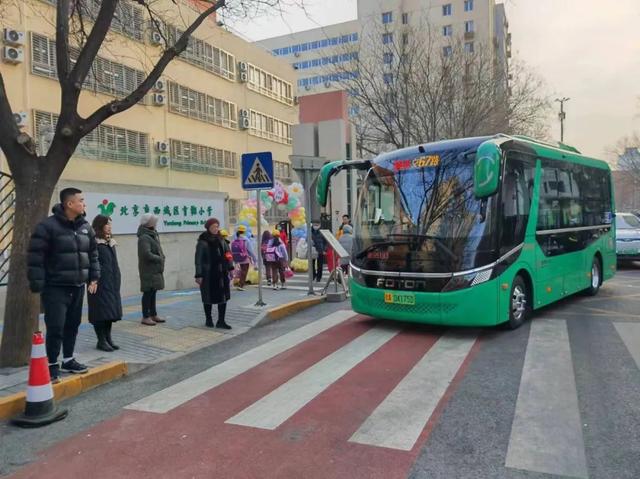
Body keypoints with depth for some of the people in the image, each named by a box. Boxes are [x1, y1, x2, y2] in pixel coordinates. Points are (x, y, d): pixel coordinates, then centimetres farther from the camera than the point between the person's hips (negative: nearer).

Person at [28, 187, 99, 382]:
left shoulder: (85, 227, 8)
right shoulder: (47, 226, -13)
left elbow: (93, 254, 16)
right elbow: (35, 258, -14)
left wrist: (94, 277, 10)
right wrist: (37, 285, -15)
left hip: (78, 287, 6)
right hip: (56, 288, -6)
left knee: (72, 325, 14)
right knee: (55, 328, -5)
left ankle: (68, 360, 29)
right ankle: (52, 365, 10)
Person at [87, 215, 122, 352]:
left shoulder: (110, 242, 16)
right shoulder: (94, 242, -10)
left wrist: (116, 280, 14)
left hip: (112, 283, 8)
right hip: (100, 283, -8)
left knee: (111, 310, 12)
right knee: (101, 311, -3)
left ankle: (108, 338, 21)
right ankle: (101, 341, 6)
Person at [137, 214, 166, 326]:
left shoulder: (153, 235, 14)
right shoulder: (144, 237, -16)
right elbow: (147, 254, -26)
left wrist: (161, 258, 3)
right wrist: (159, 259, -13)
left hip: (155, 269, 9)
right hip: (148, 270, -9)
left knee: (153, 292, 15)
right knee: (148, 292, -2)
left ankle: (153, 314, 24)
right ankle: (146, 317, 6)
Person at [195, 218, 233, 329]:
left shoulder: (221, 240, 9)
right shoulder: (203, 242, -7)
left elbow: (227, 254, 12)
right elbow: (198, 259, -9)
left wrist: (230, 267, 2)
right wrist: (198, 275, -13)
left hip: (222, 273, 5)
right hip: (208, 274, -5)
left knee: (224, 297, 2)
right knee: (209, 297, 7)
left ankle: (221, 321, 9)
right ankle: (208, 319, 23)